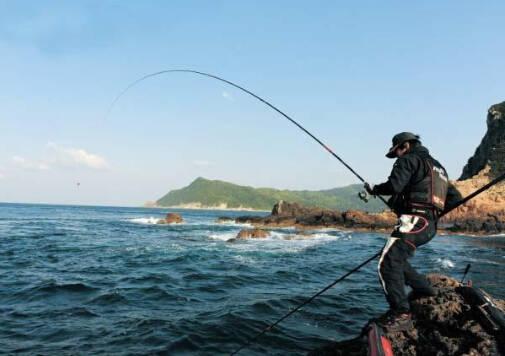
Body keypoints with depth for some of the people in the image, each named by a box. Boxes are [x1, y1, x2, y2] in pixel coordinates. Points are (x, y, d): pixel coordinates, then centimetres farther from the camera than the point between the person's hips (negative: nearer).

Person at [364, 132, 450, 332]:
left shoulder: (409, 160, -1)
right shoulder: (437, 166, 26)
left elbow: (394, 186, -17)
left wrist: (374, 189, 1)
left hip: (414, 222, -10)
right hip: (430, 225, 10)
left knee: (388, 264, -14)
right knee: (397, 259, 24)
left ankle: (401, 316, -17)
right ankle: (425, 290, 30)